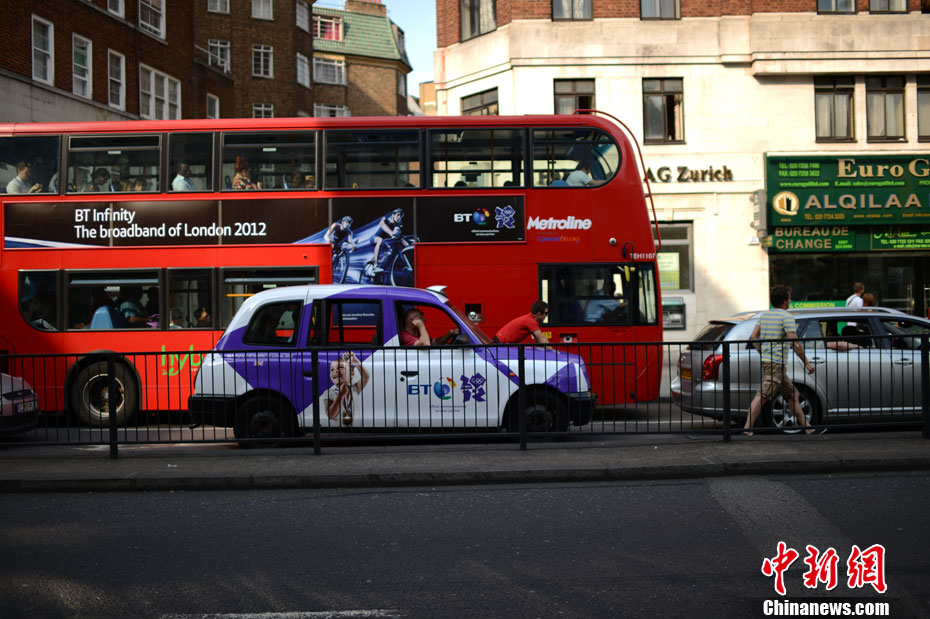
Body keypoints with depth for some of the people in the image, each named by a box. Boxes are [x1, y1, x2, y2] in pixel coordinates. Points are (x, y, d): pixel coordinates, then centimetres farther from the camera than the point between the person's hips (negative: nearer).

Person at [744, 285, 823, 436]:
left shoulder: (764, 315, 14)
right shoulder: (787, 317, -10)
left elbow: (754, 337, 11)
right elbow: (795, 343, -15)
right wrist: (807, 363, -8)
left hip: (766, 361, 9)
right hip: (776, 363, -9)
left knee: (794, 395, 14)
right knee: (761, 396, -13)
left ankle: (808, 429, 17)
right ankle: (747, 430, -17)